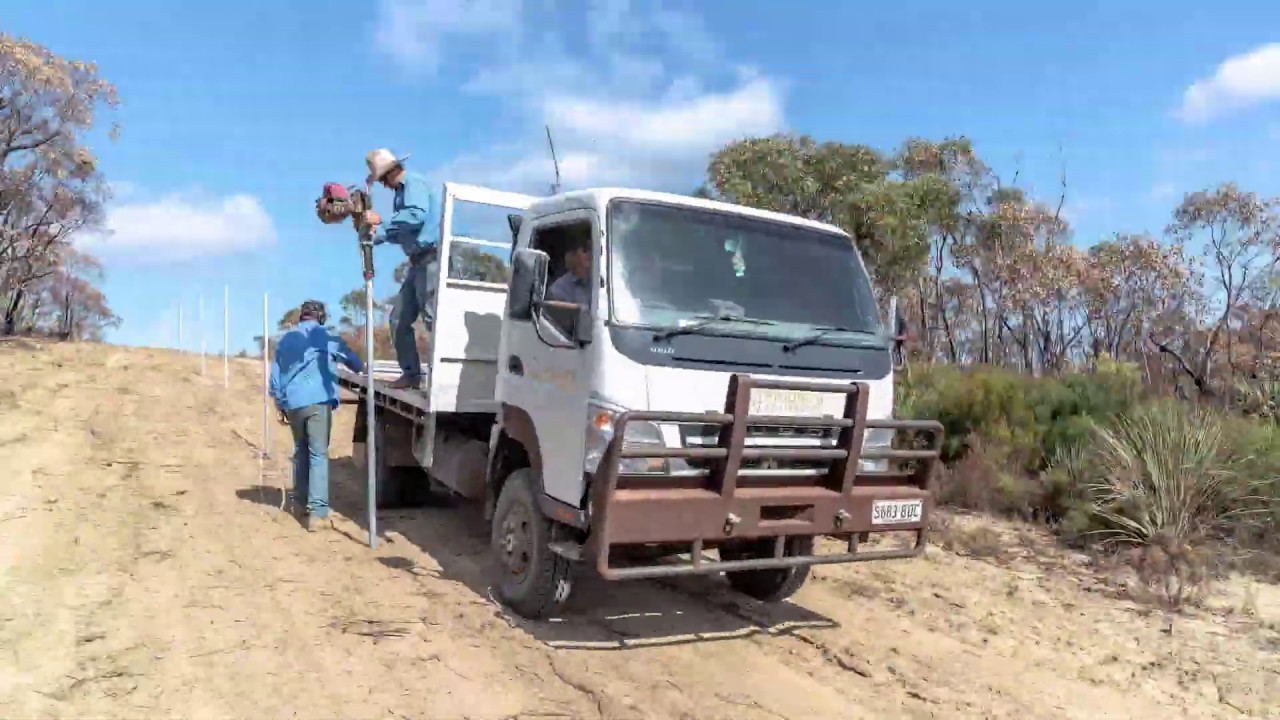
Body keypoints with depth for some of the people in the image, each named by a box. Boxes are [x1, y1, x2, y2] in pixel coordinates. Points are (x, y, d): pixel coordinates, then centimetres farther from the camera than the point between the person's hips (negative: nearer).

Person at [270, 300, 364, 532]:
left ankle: (299, 502, 26)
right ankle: (317, 511, -15)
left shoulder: (285, 339, 17)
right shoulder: (324, 335, 5)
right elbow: (347, 354, 19)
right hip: (317, 401, -5)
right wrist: (362, 368, 40)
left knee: (300, 452, 20)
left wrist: (280, 404, 25)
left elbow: (275, 375, 18)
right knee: (318, 454, -8)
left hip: (292, 403, 5)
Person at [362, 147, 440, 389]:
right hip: (418, 262, 10)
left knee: (431, 317, -15)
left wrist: (381, 220, -16)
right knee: (399, 318, 9)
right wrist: (376, 234, 11)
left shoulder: (414, 182, -6)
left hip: (430, 259, -10)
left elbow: (417, 215, -24)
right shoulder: (400, 191, 21)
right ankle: (411, 373, 12)